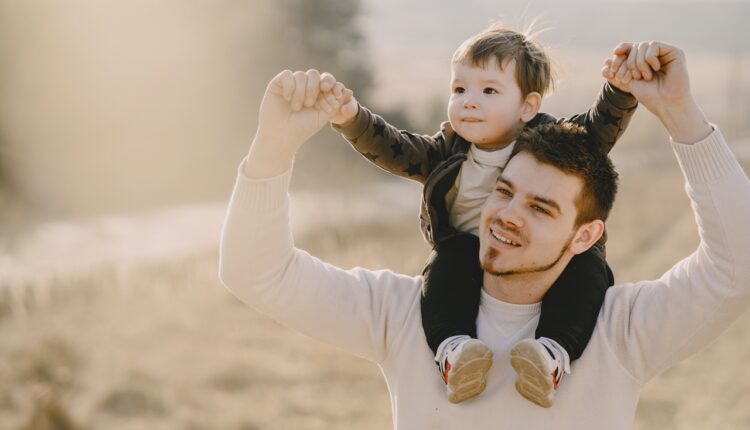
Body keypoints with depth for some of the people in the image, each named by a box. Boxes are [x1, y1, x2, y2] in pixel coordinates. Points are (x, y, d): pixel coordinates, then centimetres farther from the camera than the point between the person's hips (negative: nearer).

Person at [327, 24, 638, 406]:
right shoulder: (447, 152, 7)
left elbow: (603, 125, -13)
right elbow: (389, 148, 0)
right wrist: (349, 116, -17)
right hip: (469, 265, 1)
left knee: (587, 265, -28)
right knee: (448, 257, -28)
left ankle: (554, 353, -42)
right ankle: (451, 349, -42)